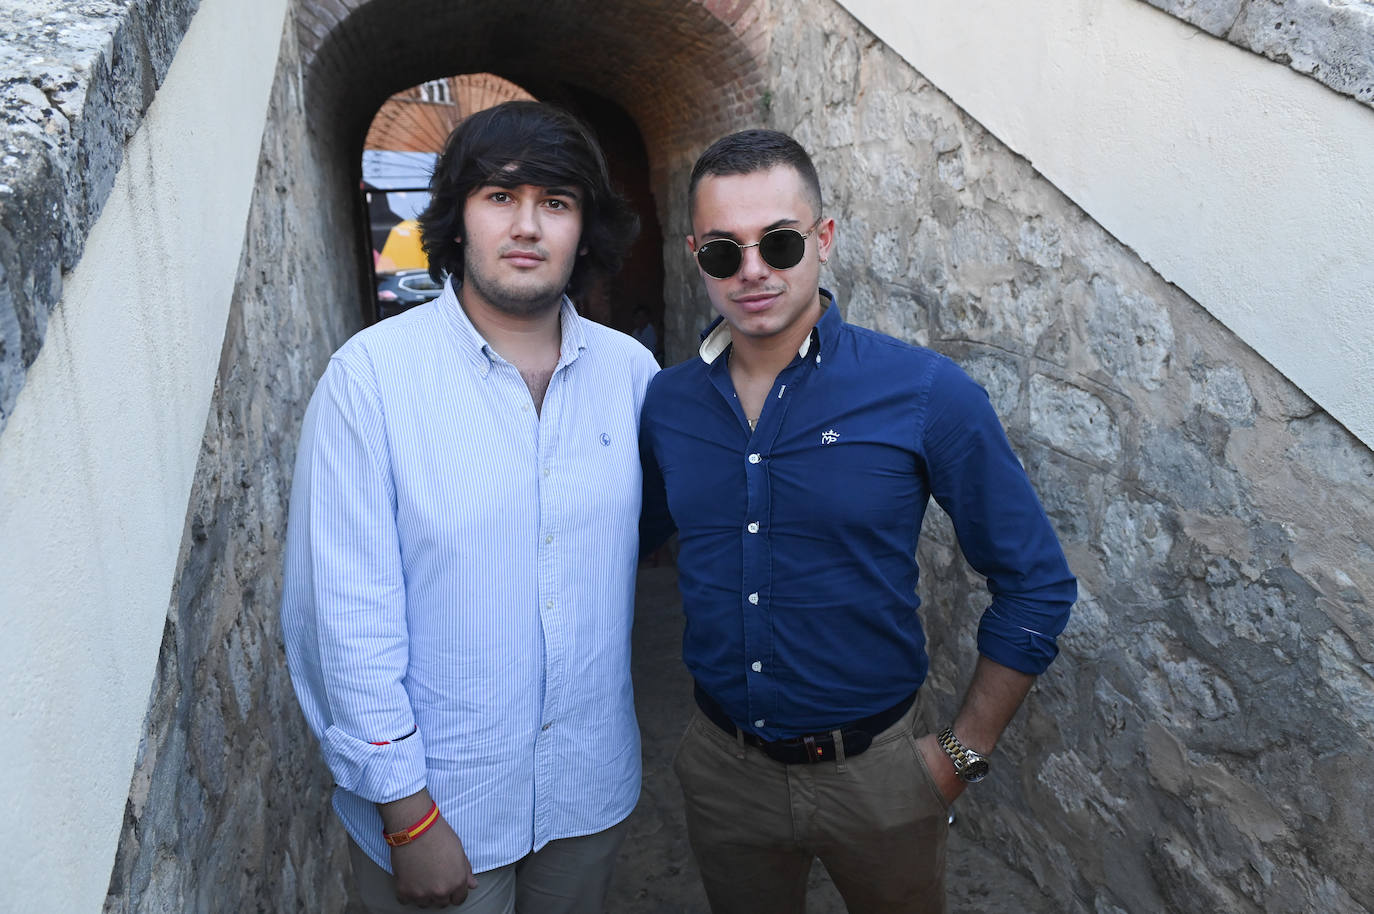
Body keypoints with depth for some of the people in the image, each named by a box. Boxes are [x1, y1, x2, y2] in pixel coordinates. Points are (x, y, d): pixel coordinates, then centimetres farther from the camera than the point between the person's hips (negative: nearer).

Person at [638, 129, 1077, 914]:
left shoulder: (926, 393, -16)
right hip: (723, 764, 3)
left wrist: (964, 753, -7)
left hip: (876, 769, -2)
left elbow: (1037, 584, -9)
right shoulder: (667, 402, -6)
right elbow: (634, 538, 11)